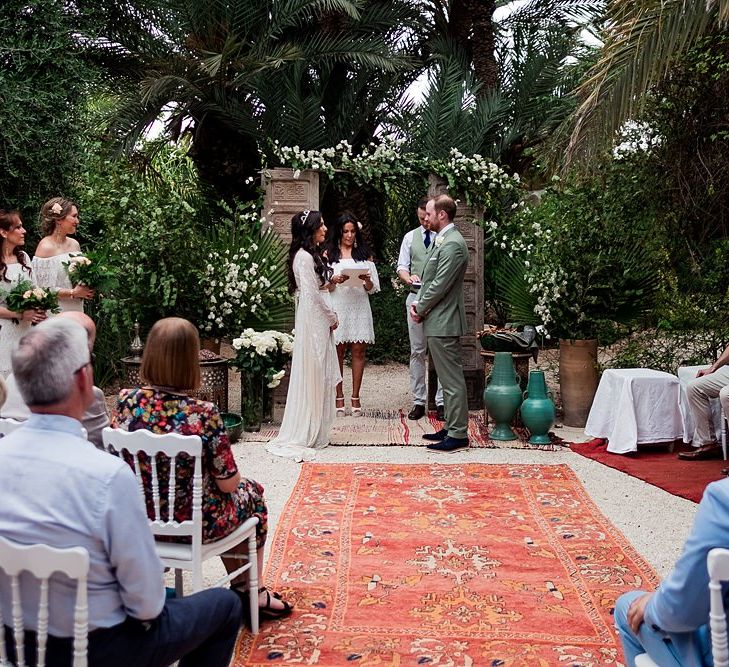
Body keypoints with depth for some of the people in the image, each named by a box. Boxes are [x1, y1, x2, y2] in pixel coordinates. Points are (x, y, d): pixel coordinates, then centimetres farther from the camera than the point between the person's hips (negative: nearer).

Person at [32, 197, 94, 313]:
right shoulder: (46, 247, -12)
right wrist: (73, 293, -16)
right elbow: (43, 289, -16)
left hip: (76, 310, 6)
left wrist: (87, 291, 0)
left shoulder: (74, 244, 8)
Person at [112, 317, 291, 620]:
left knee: (240, 489, 31)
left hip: (140, 518, 5)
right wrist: (235, 478, 6)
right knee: (252, 493, 27)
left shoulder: (126, 402, -13)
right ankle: (249, 592, 39)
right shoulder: (204, 414, -27)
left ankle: (241, 586, 44)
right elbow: (228, 484, -17)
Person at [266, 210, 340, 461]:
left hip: (320, 321, 10)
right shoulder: (304, 256, -15)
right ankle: (301, 436, 1)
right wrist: (331, 316, -10)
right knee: (310, 376, -5)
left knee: (320, 377, 12)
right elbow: (311, 293, -17)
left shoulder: (313, 255, 16)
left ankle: (313, 432, 19)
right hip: (312, 320, -10)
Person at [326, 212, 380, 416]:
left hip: (359, 307, 1)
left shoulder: (365, 254, 11)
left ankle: (355, 398, 6)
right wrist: (335, 281, -17)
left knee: (358, 351, 0)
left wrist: (366, 280, -13)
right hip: (337, 307, -1)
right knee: (337, 352, 1)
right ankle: (339, 398, 7)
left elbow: (373, 288, 9)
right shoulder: (329, 254, 6)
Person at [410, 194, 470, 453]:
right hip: (438, 321, 11)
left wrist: (420, 309, -8)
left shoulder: (453, 245, -17)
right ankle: (451, 427, 25)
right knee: (448, 377, 16)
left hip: (443, 322, -11)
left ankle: (458, 434, 0)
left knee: (452, 379, -5)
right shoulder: (440, 240, 15)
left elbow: (439, 285, -20)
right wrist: (418, 303, 5)